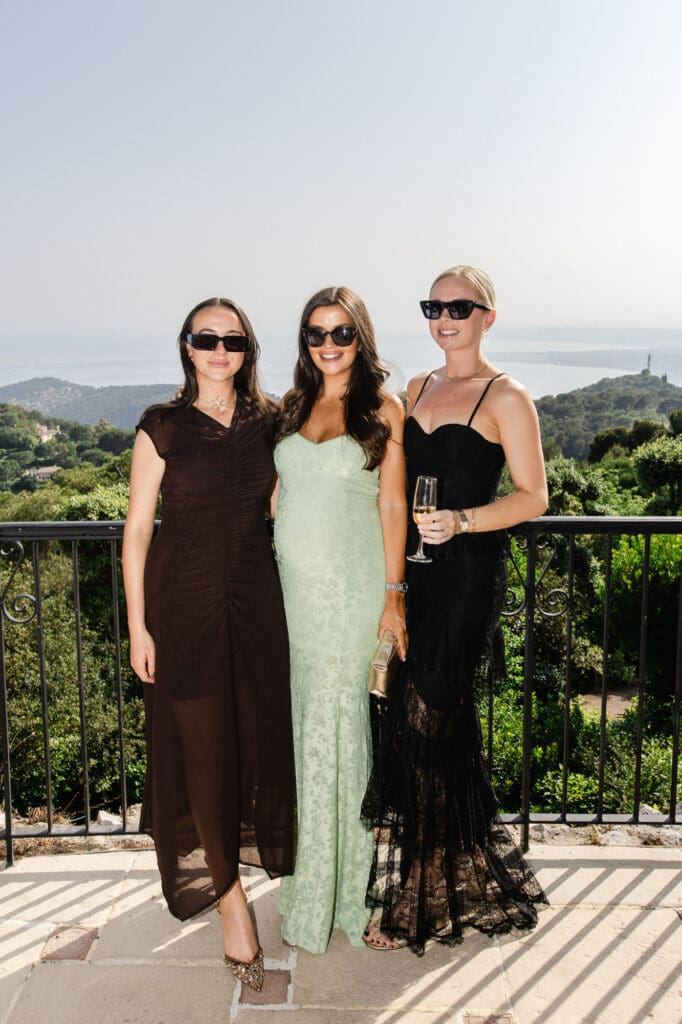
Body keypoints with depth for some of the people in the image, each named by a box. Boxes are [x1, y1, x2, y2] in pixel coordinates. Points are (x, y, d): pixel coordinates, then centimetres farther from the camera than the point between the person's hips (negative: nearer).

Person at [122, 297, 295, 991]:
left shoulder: (267, 422, 4)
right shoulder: (163, 427, -6)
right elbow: (137, 530, -5)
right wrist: (137, 625, -7)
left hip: (256, 598, 3)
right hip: (185, 601, -3)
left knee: (261, 733, 10)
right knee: (203, 745, 3)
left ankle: (249, 851, 39)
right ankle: (229, 895, 21)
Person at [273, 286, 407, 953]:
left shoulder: (383, 409, -1)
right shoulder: (292, 407, 12)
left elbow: (393, 505, -3)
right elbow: (280, 494, 14)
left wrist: (394, 593, -7)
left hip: (351, 584, -4)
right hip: (292, 583, 4)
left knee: (333, 725, 1)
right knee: (307, 720, 9)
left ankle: (326, 892, 18)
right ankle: (310, 866, 26)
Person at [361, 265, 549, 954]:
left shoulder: (505, 398, -5)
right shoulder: (417, 388, 15)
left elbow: (532, 496, -7)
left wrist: (461, 521, -21)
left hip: (468, 571, -6)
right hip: (413, 566, 6)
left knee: (425, 718, -5)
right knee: (443, 717, 12)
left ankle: (416, 899, 12)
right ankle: (460, 875, 30)